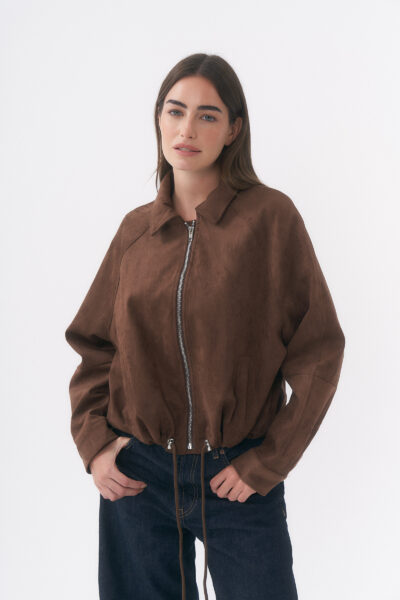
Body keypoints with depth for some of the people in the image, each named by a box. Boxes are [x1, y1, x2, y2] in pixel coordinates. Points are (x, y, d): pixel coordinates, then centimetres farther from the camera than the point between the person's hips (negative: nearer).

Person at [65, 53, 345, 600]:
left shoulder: (270, 216, -7)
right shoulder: (137, 228, 3)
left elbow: (319, 350, -7)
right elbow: (94, 344, 11)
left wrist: (266, 463, -9)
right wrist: (93, 441, -1)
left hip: (240, 477, -3)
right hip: (136, 473, 3)